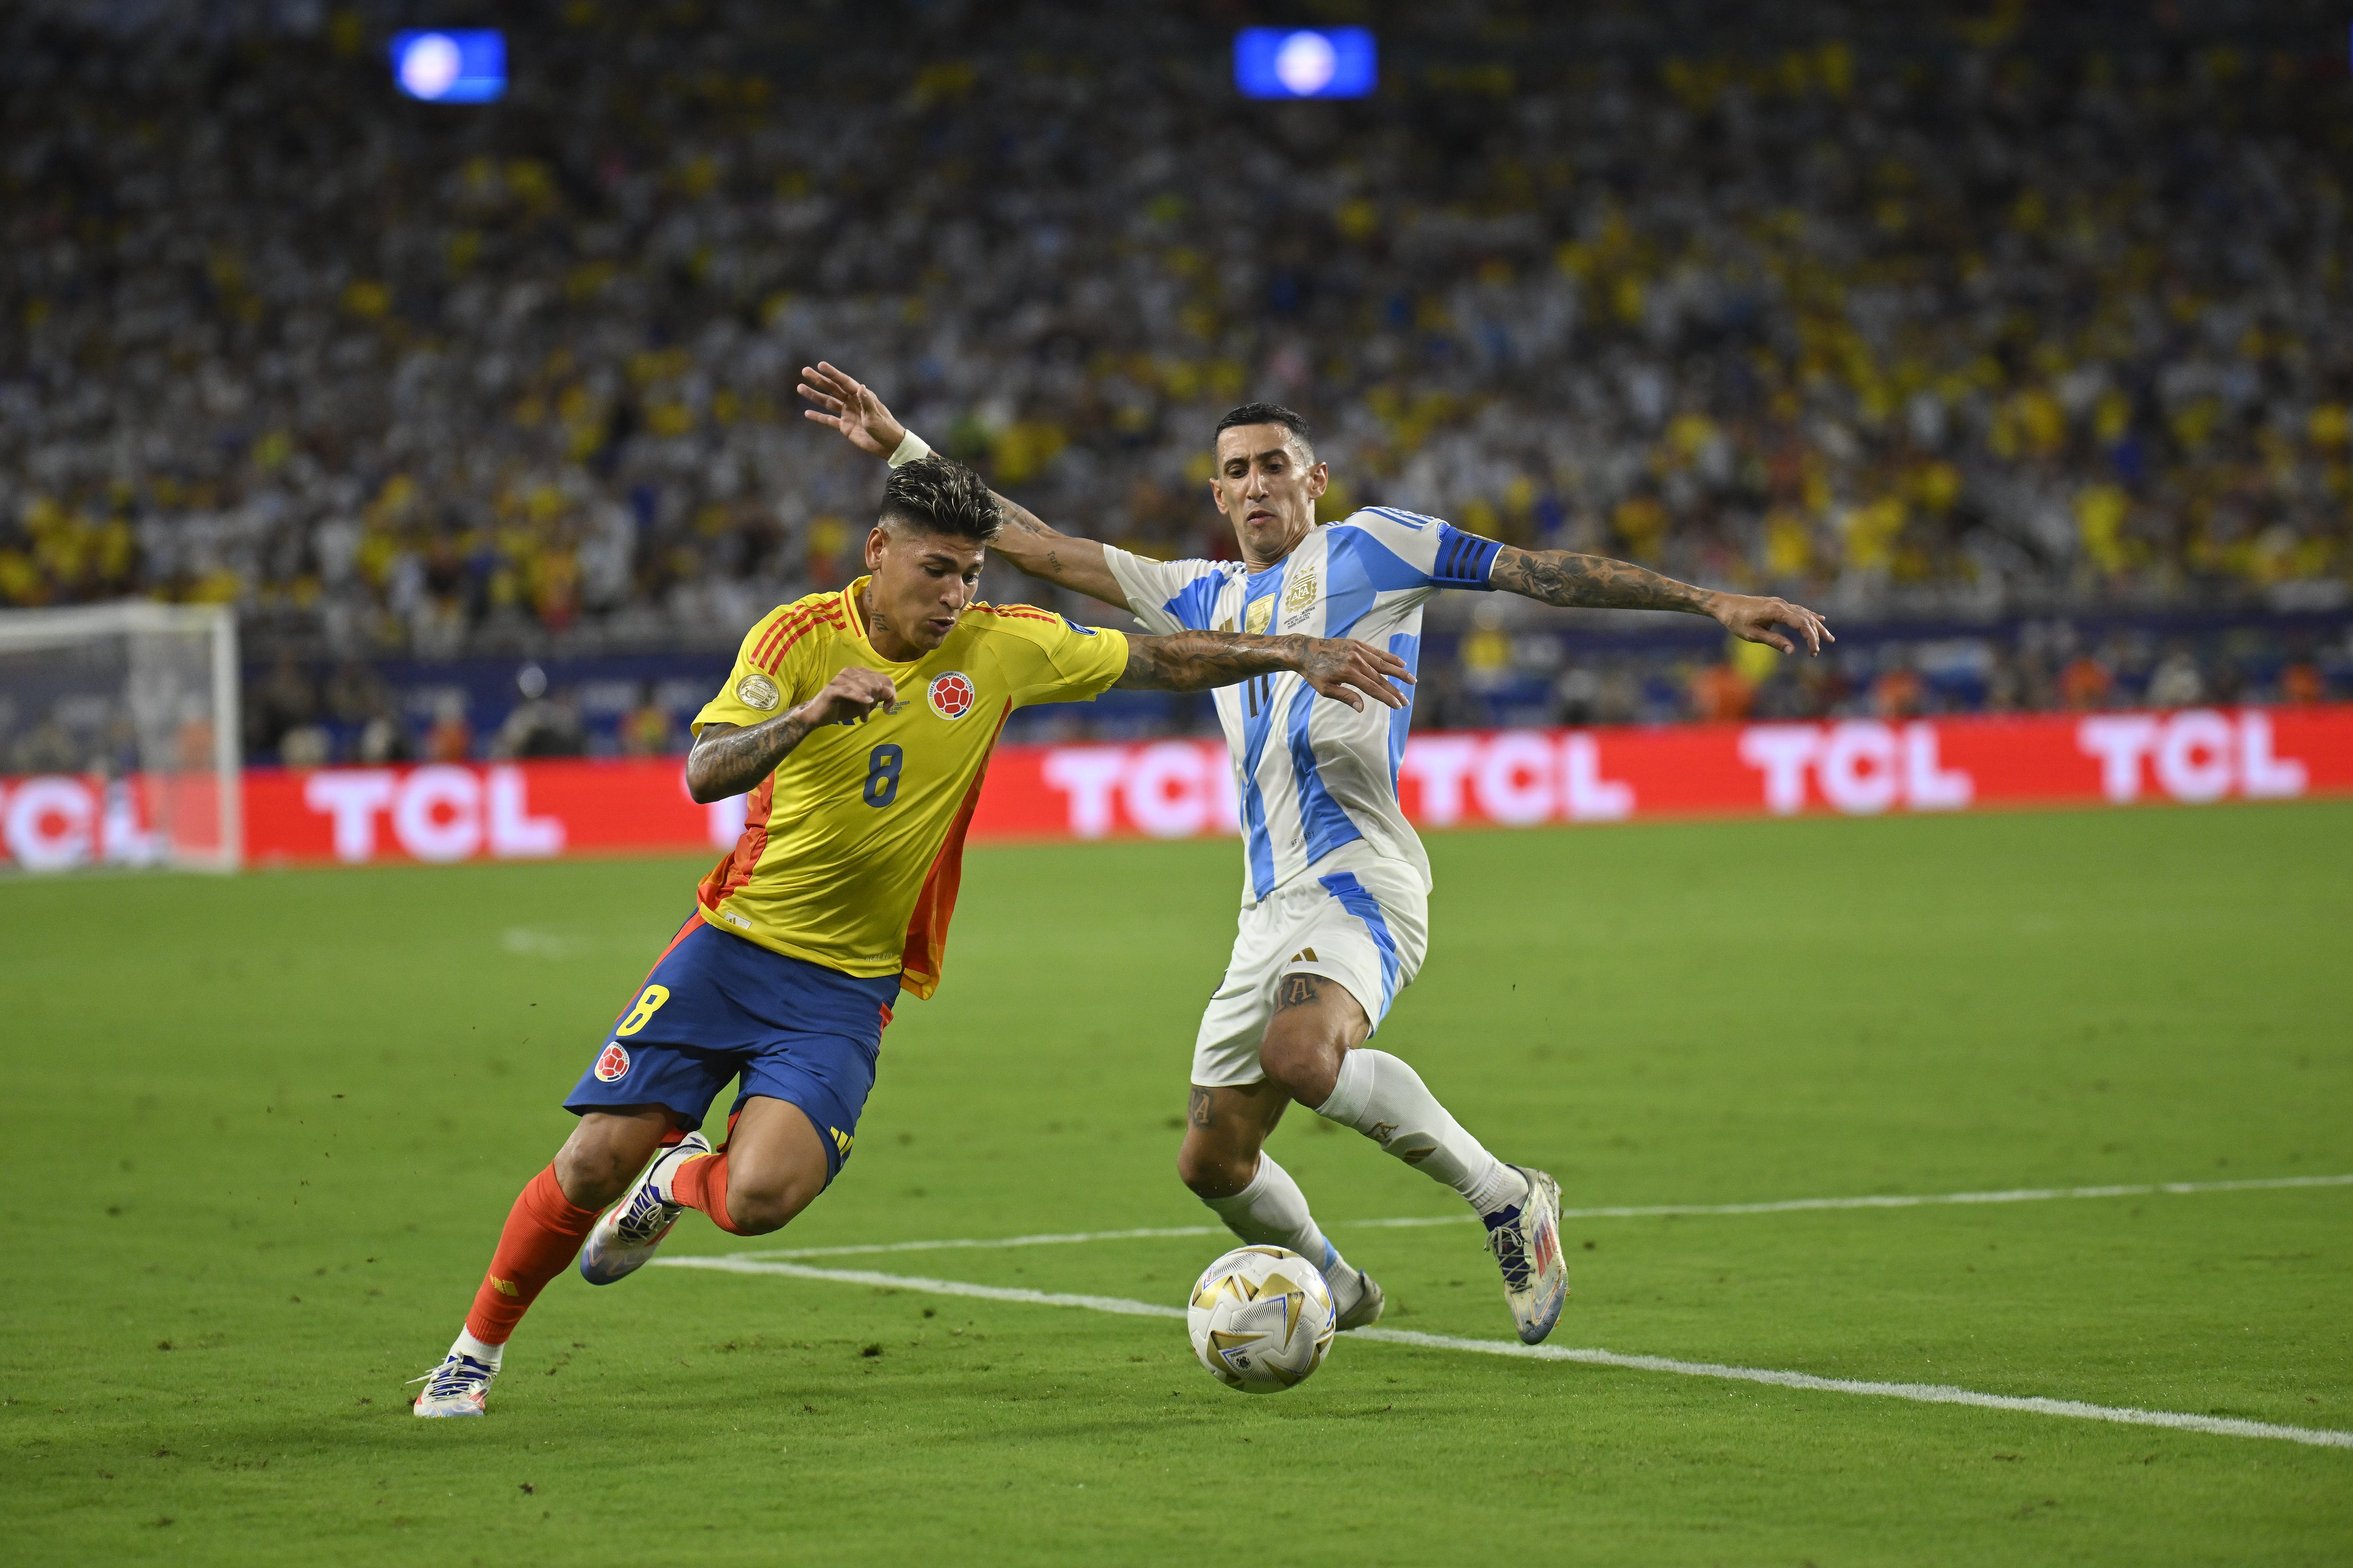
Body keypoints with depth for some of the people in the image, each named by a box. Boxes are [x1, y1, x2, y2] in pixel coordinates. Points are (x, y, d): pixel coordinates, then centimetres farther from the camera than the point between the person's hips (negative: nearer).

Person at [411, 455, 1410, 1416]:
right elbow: (706, 773, -21)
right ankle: (475, 1353, 15)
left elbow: (1165, 660, 7)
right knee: (593, 1164, -8)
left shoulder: (1000, 648, -3)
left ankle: (682, 1180, 16)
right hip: (736, 941, -1)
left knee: (759, 1199, -21)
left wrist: (1297, 655, 1)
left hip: (849, 986, 1)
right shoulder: (800, 636, -9)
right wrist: (812, 713, -37)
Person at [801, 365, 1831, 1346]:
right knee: (1212, 1161, 8)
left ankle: (1506, 1199, -18)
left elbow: (1539, 573, 3)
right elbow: (1041, 550, 24)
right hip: (1272, 904, 7)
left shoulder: (1369, 548, 7)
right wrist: (899, 447, 20)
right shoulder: (1203, 598, 23)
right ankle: (1333, 1290, 35)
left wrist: (1710, 602, -4)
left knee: (1302, 1055, -35)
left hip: (1359, 877, -7)